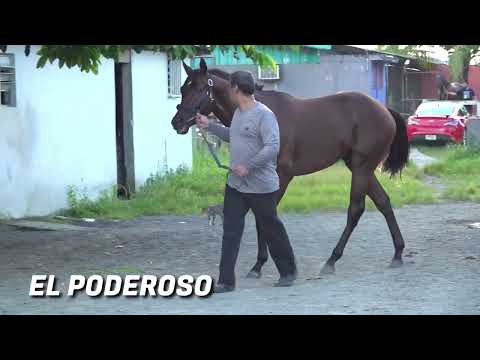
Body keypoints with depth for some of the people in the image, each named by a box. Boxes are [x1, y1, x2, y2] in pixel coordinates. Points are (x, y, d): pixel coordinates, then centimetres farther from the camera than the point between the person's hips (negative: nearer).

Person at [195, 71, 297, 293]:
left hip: (261, 187, -8)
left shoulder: (264, 115, -18)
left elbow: (272, 147, -26)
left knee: (272, 230, 8)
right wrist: (210, 126, 25)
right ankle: (226, 280, 3)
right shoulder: (239, 113, 10)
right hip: (235, 185, 8)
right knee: (230, 232, 2)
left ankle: (288, 272, 27)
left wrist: (248, 166, -27)